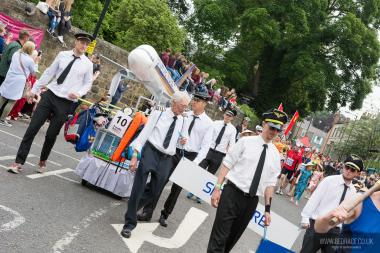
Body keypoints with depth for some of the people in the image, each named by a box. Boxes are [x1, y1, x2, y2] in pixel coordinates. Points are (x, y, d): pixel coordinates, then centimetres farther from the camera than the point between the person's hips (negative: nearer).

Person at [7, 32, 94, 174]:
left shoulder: (88, 64, 0)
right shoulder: (63, 55, 3)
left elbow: (88, 84, 8)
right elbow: (49, 73, 8)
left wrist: (79, 93, -13)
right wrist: (34, 89, 10)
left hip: (66, 103, -1)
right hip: (50, 95, 1)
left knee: (51, 135, 6)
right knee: (32, 128, -4)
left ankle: (42, 161, 32)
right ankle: (19, 162, 4)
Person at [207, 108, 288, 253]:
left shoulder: (275, 154, 9)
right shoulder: (246, 141, -1)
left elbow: (270, 183, 9)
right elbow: (227, 164, -3)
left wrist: (267, 208, 4)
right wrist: (217, 188, -11)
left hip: (252, 201, 4)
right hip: (232, 194, -3)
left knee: (232, 238, 14)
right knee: (219, 238, -6)